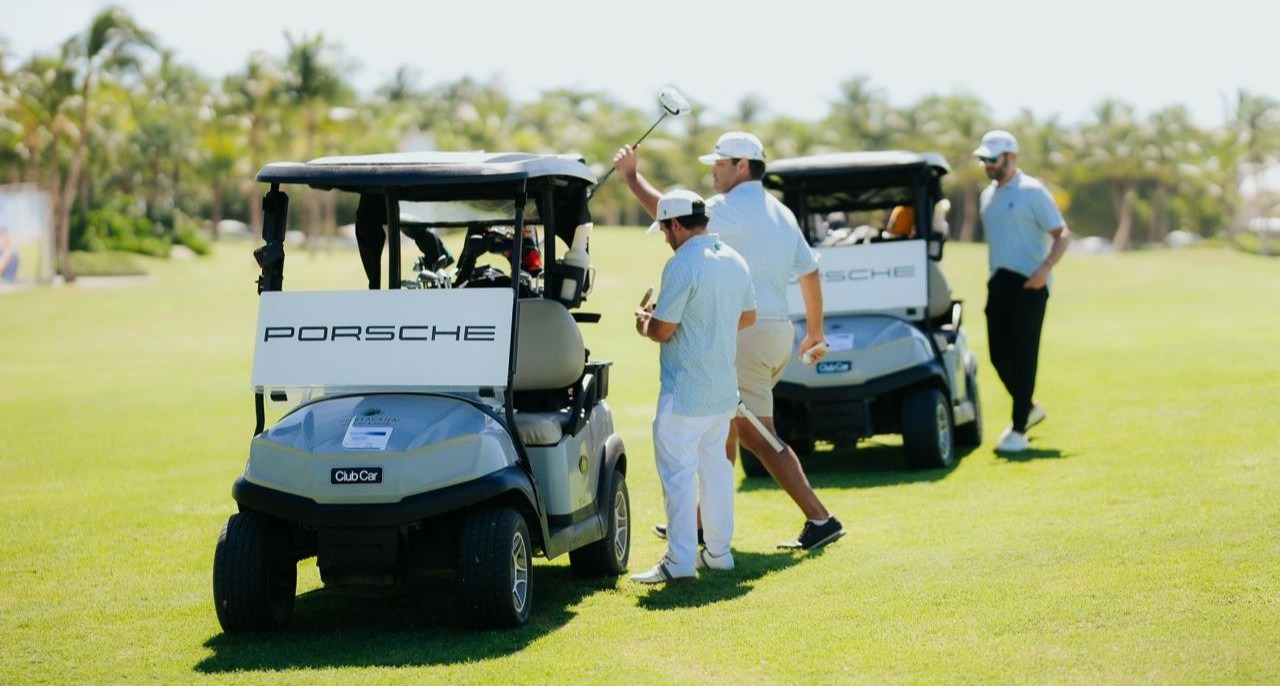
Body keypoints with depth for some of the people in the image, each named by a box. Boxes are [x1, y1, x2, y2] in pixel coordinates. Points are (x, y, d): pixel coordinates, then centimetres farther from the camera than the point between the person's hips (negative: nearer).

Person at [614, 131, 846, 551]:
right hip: (779, 330, 10)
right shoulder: (781, 213, 15)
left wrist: (632, 176, -8)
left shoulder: (734, 208, -12)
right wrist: (815, 333, 25)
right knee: (723, 426, 15)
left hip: (747, 333, -10)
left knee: (757, 435, -4)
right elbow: (810, 272, 18)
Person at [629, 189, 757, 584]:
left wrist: (643, 322, 3)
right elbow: (747, 316, 19)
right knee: (715, 466, 16)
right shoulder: (734, 260, 8)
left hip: (685, 393, -8)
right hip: (724, 389, 8)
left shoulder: (683, 264, -19)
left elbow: (662, 330, -18)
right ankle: (718, 551, 21)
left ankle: (680, 561, -5)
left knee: (678, 472, -4)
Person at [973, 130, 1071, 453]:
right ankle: (1030, 408, 29)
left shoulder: (1032, 192, -7)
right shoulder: (987, 195, 15)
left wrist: (1045, 268, -24)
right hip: (999, 284, 7)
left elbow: (1062, 234, -9)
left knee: (1022, 355, -8)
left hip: (1029, 284, -7)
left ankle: (1018, 431, -6)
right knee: (999, 355, 7)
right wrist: (993, 278, 17)